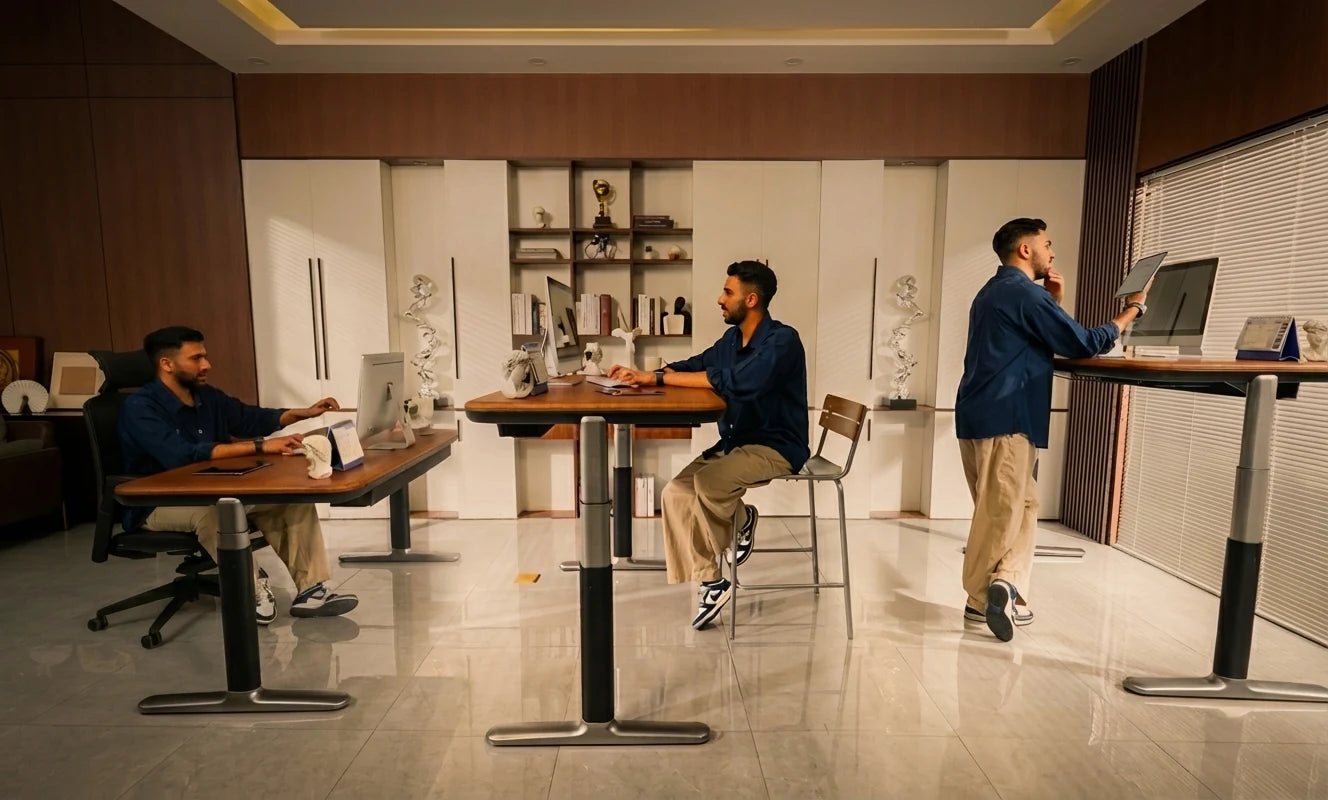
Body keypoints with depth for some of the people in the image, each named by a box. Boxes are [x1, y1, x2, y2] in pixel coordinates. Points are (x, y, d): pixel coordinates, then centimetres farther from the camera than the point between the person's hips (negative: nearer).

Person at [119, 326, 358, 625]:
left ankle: (309, 590, -16)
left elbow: (251, 417, 20)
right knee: (213, 509, -40)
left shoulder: (208, 397, 4)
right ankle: (252, 591, -23)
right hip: (158, 506, -7)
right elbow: (184, 456, -33)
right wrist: (259, 447, -38)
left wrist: (304, 413, 5)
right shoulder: (140, 408, -18)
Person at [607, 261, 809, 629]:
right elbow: (693, 366, 13)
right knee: (676, 493, -9)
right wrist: (644, 374, -6)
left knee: (708, 482, -31)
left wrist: (659, 378, -30)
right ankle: (710, 581, 1)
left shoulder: (782, 340, -18)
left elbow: (736, 381, -32)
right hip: (736, 442, 8)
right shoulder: (732, 338, 9)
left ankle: (742, 519, 3)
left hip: (776, 446, -8)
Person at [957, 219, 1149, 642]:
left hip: (983, 415, 10)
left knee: (1022, 505, 15)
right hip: (1004, 420, -10)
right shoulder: (1024, 292, -10)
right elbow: (1083, 344, -8)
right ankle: (981, 600, 5)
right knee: (1000, 512, -2)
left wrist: (1053, 302, 17)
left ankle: (1006, 585, 14)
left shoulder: (995, 291, 20)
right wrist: (1134, 308, 5)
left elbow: (1036, 342, 26)